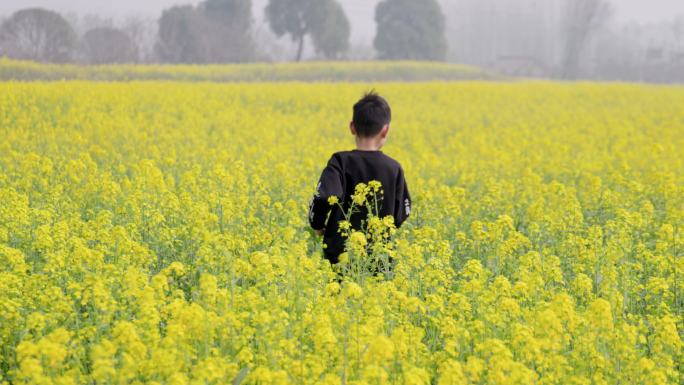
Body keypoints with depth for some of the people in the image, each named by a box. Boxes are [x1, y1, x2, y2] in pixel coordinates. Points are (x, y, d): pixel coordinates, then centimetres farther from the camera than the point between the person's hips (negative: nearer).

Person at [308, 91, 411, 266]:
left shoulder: (341, 161, -9)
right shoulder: (394, 168, 0)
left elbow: (324, 198, -25)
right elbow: (401, 215, 6)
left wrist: (317, 225, -6)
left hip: (341, 253, -2)